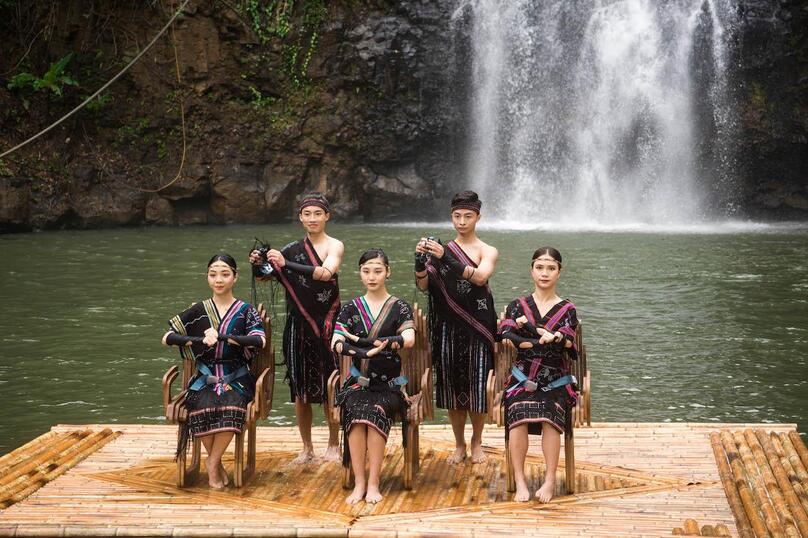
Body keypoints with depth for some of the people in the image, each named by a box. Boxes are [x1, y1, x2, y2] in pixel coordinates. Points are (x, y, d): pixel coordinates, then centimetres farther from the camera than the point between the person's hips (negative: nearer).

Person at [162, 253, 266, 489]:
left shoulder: (245, 311, 4)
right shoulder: (198, 311, 9)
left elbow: (260, 340, -14)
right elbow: (167, 338, 4)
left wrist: (221, 337, -21)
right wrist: (199, 340, -12)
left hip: (236, 379, -1)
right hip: (205, 378, 1)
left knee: (232, 408, -34)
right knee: (202, 408, -31)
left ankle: (213, 462, -12)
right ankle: (217, 464, -9)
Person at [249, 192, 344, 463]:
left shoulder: (335, 246, -2)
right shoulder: (293, 248, 9)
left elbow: (325, 273, -21)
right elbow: (265, 276, 6)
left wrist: (286, 264, -29)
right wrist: (257, 265, -16)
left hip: (327, 322, -3)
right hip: (298, 324, 3)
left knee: (330, 385, 0)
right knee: (300, 387, 4)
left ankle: (333, 445, 14)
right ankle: (307, 448, 14)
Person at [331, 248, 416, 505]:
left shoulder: (399, 308, 6)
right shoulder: (351, 308, 10)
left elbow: (408, 339, -14)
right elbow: (337, 344, -5)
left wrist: (360, 341, -15)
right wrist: (369, 352, -24)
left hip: (389, 383, -1)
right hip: (359, 380, 1)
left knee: (375, 412, -32)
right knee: (355, 413, -30)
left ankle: (373, 483, -24)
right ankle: (359, 483, -24)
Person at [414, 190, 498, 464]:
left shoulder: (487, 251, 0)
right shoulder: (440, 249, 6)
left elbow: (480, 276, -22)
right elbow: (423, 286, -3)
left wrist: (446, 258, -32)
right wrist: (420, 260, -22)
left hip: (477, 326, -2)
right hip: (448, 326, 2)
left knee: (477, 385, 2)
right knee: (452, 384, 5)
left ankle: (476, 443, 19)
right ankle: (459, 444, 19)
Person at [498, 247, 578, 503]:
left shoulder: (567, 309, 11)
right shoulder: (517, 306, 12)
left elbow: (569, 343, -5)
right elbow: (506, 335, -7)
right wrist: (548, 341, -13)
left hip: (556, 382, 0)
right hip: (522, 379, 0)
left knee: (550, 416, -31)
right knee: (518, 415, -29)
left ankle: (550, 480, -24)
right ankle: (520, 482, -25)